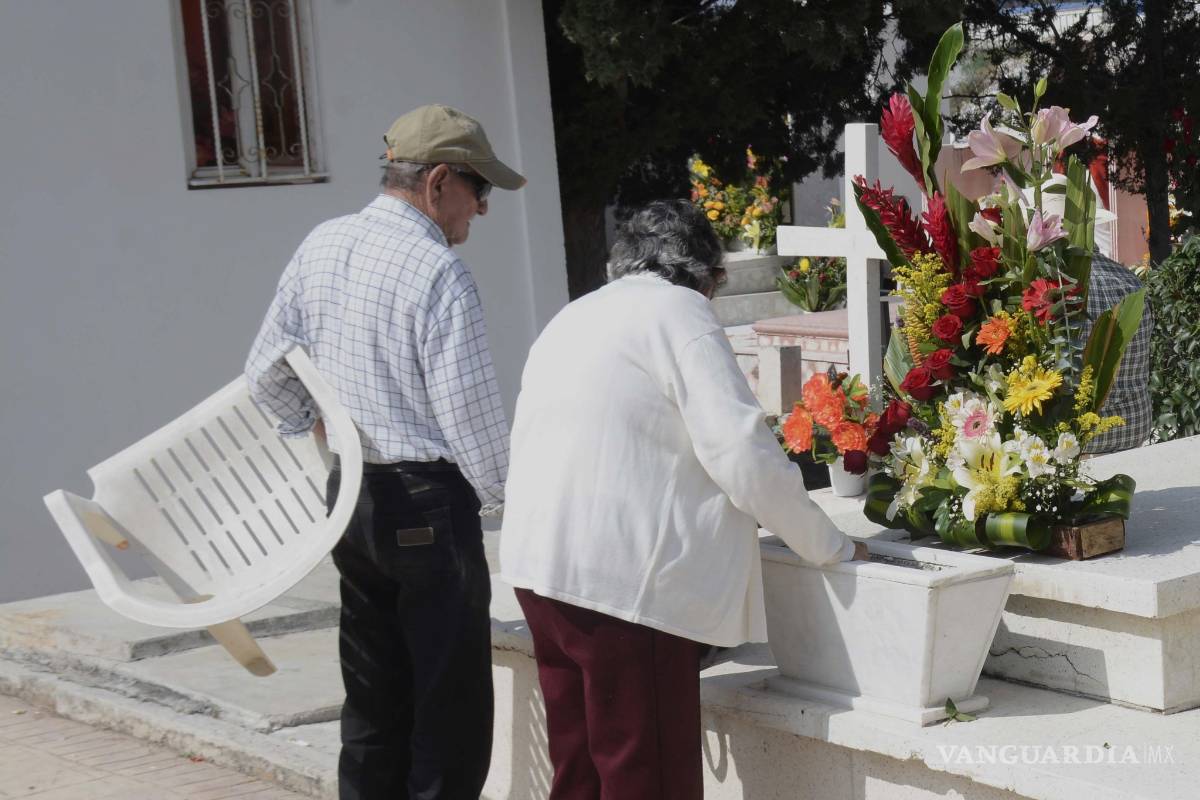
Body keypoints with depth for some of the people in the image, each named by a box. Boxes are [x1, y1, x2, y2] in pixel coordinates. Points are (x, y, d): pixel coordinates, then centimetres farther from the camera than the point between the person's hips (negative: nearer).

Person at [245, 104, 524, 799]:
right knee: (452, 709, 1)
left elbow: (267, 375, 14)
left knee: (374, 698, 16)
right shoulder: (440, 273, -16)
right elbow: (470, 412, -16)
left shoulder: (321, 247, 7)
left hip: (349, 497, 8)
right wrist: (500, 490, 0)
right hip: (429, 501, -8)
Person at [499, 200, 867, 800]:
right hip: (622, 577, -8)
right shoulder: (678, 312, -4)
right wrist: (830, 547, 1)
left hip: (539, 565, 9)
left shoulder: (573, 317, 20)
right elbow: (744, 455, -11)